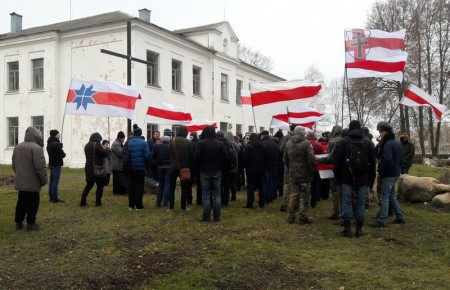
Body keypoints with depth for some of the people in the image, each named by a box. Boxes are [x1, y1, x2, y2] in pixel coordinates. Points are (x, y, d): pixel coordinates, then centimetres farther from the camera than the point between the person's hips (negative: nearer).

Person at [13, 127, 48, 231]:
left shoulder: (17, 147, 10)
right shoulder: (36, 148, -19)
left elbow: (14, 165, 18)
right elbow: (40, 167, -21)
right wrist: (44, 180, -10)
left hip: (20, 182, 8)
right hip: (32, 183, -8)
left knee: (21, 202, 16)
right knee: (32, 203, 2)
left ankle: (18, 222, 22)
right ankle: (30, 224, 8)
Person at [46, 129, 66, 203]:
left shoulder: (49, 143, 12)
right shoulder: (56, 144, -18)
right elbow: (62, 154, -19)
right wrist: (64, 154, 3)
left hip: (51, 164, 9)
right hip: (56, 164, -9)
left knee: (51, 181, 13)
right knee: (55, 181, -6)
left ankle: (51, 197, 19)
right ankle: (55, 198, -4)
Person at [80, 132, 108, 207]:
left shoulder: (87, 145, 10)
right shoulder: (97, 145, -14)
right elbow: (105, 154, -17)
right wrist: (106, 149, 4)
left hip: (88, 168, 7)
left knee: (89, 185, 16)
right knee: (100, 185, 5)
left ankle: (83, 201, 13)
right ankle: (98, 202, 3)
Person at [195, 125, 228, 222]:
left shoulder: (201, 143, -10)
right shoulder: (221, 143, -3)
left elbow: (197, 157, -13)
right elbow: (225, 157, -4)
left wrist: (200, 167, 4)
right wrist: (219, 166, 8)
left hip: (205, 171, -2)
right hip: (217, 171, 2)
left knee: (206, 194, 2)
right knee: (217, 194, 8)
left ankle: (206, 217, 3)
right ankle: (217, 216, 8)